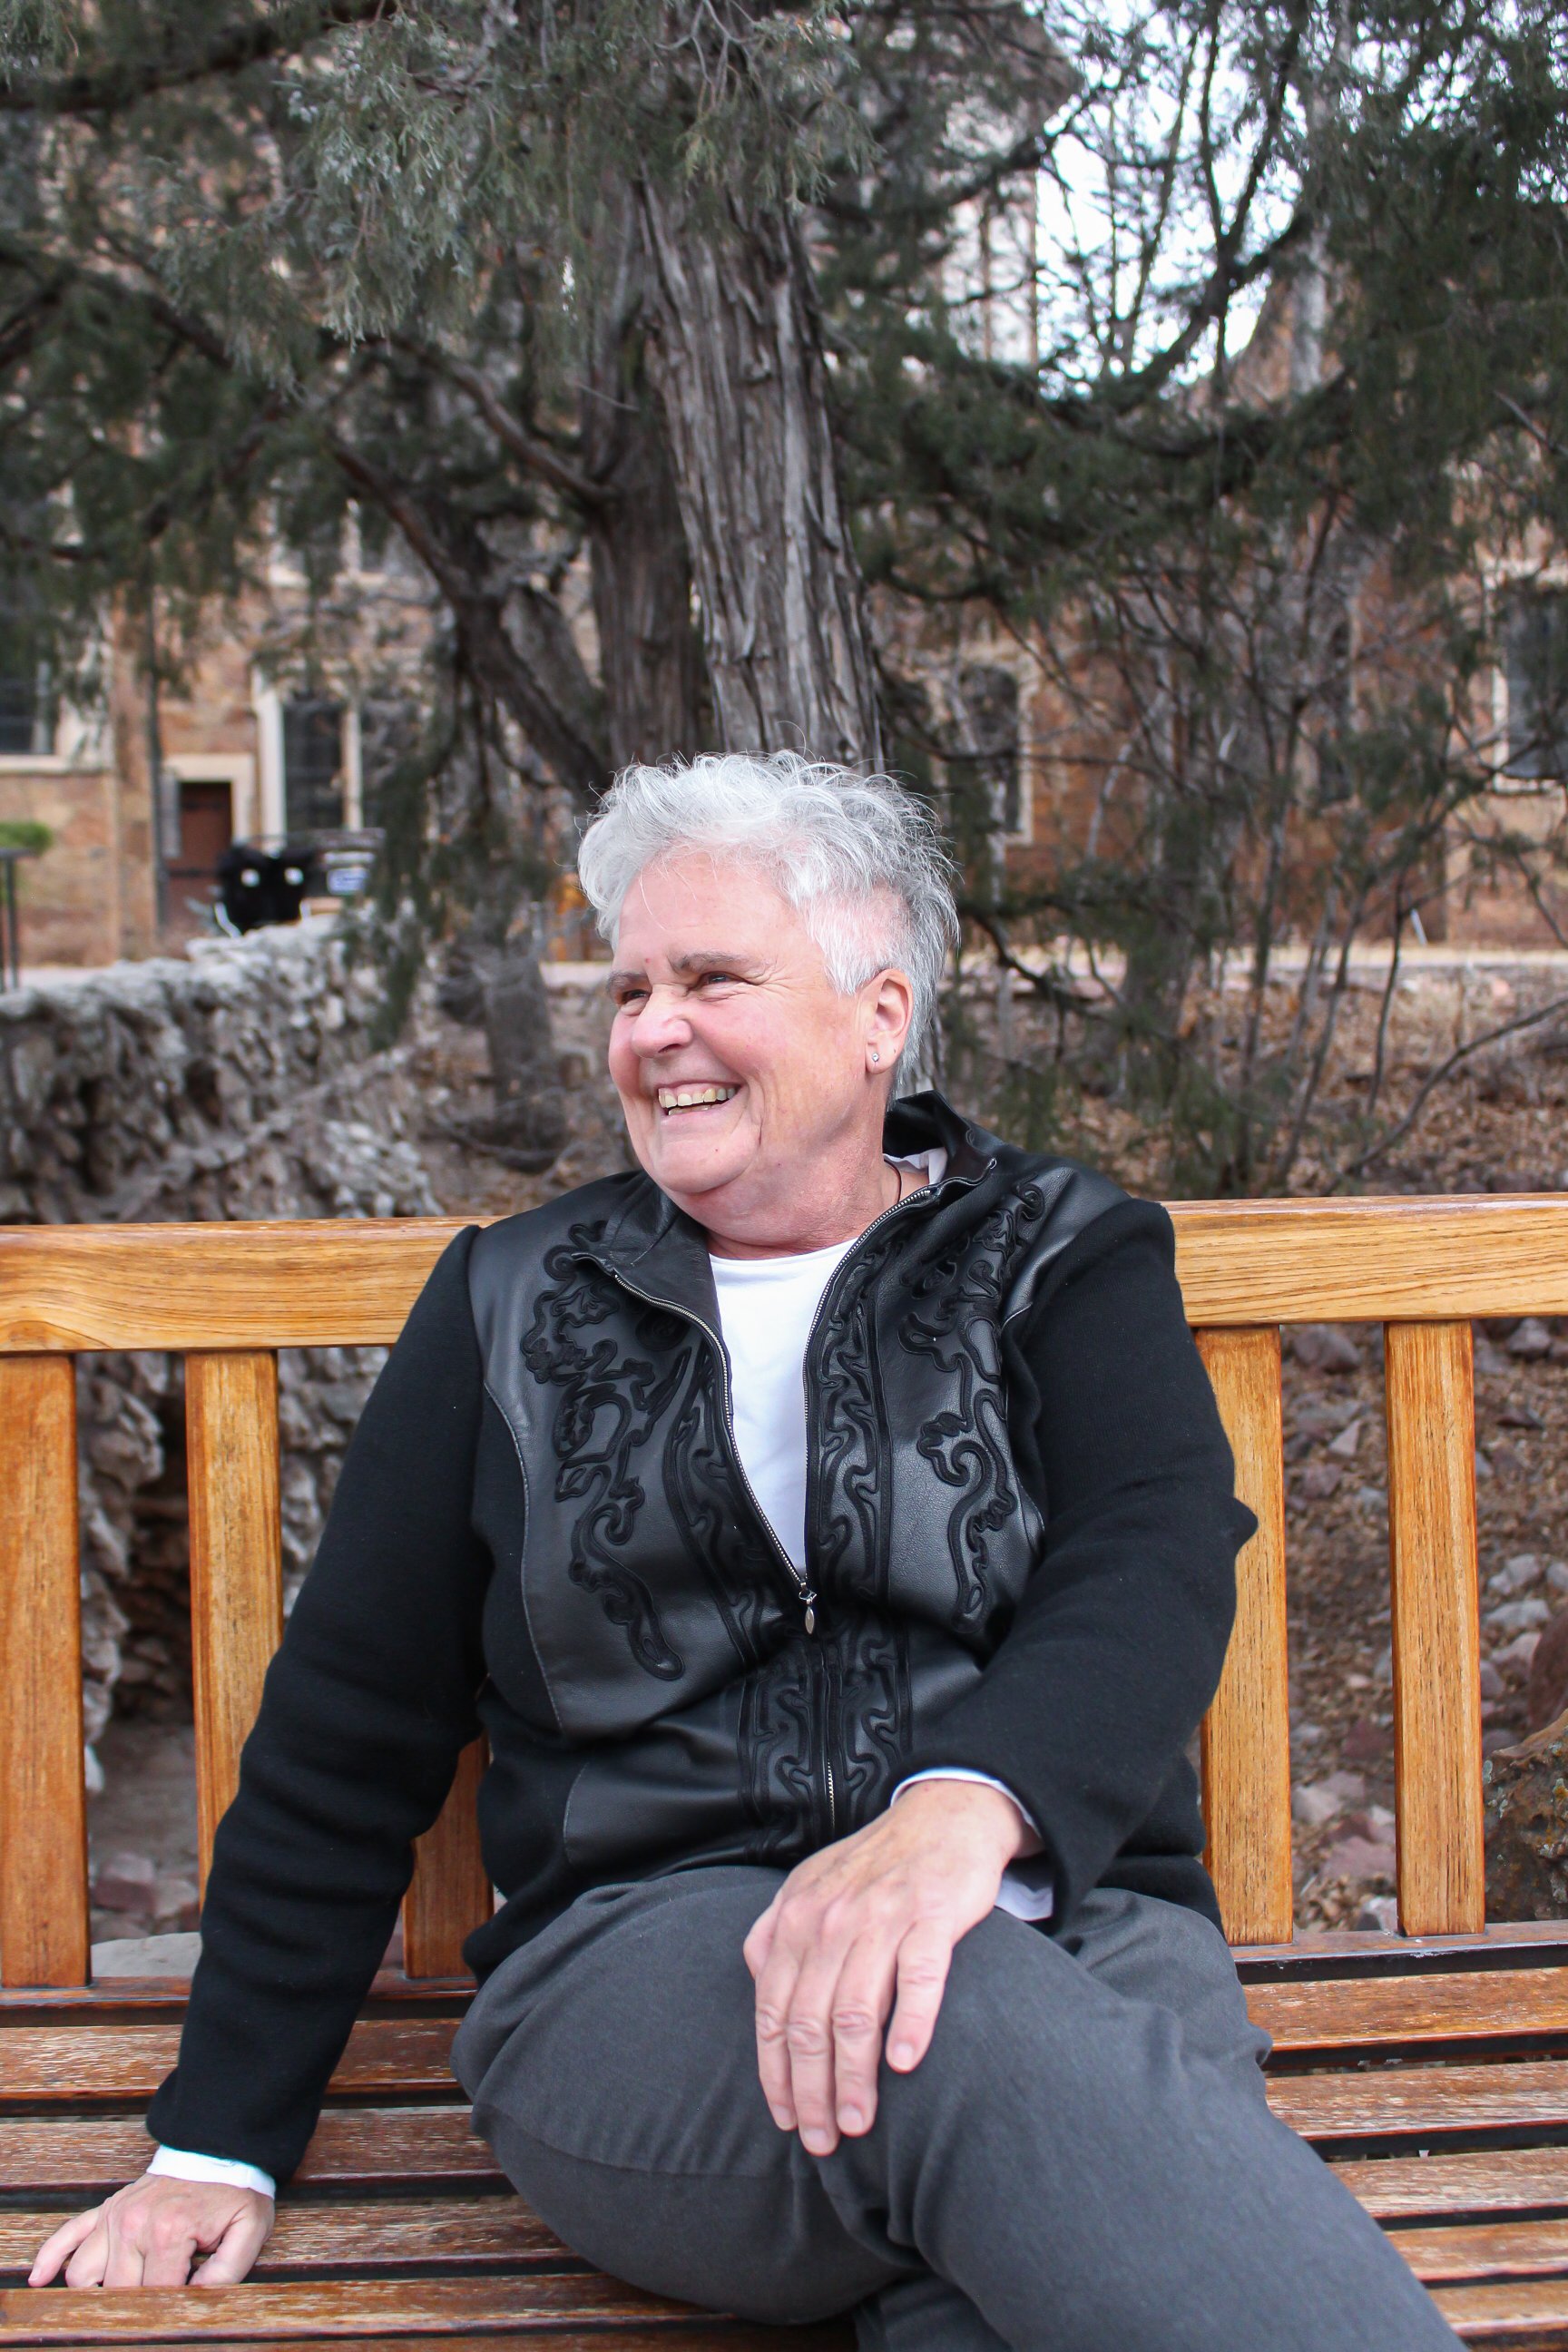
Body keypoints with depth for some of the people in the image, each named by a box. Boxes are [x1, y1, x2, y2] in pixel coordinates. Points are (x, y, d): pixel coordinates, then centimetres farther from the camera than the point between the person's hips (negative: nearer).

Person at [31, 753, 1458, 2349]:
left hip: (1072, 1928, 0)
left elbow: (1156, 1563, -8)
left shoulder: (1062, 1261, 12)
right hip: (634, 1959, 1)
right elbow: (348, 1736, 17)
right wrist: (219, 2144, 15)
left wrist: (963, 1806, -30)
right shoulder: (513, 1305, 15)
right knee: (973, 2026, -34)